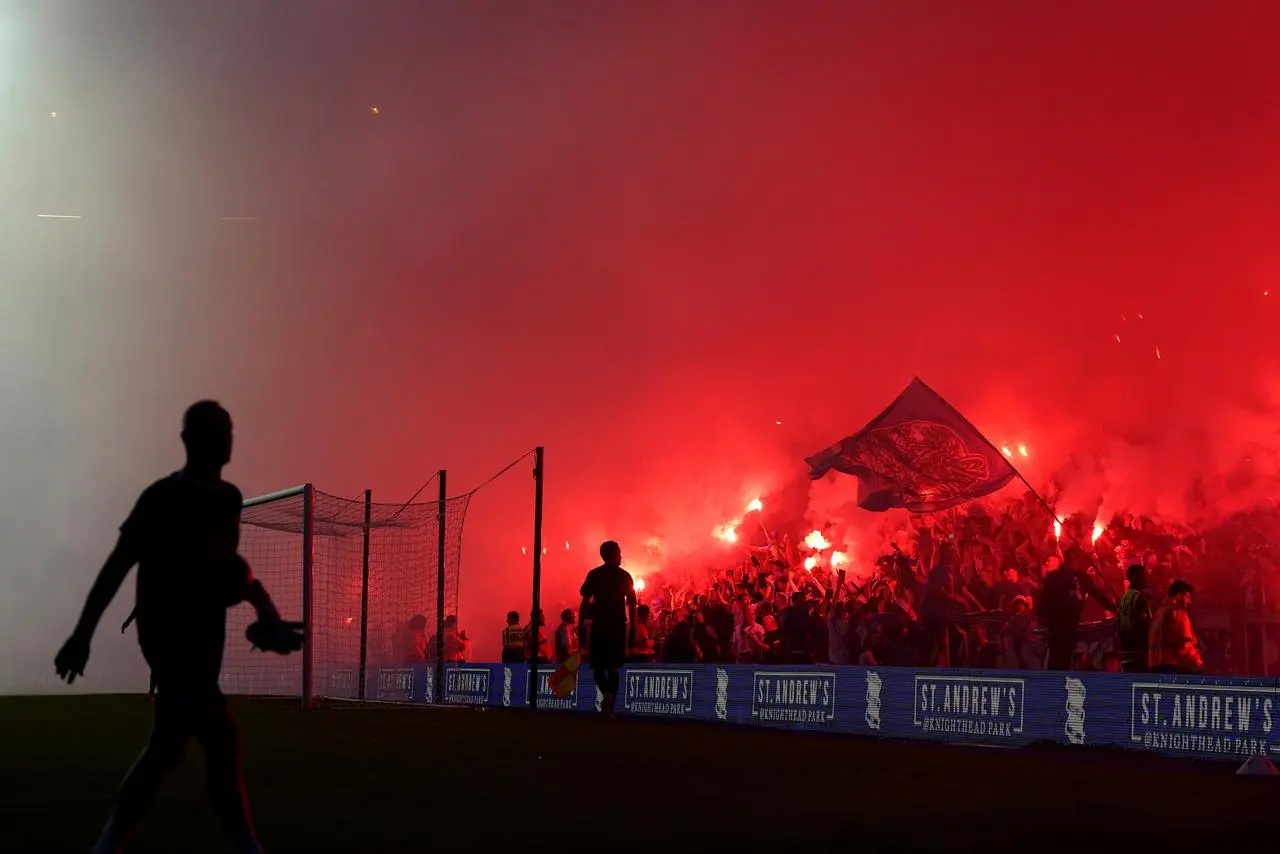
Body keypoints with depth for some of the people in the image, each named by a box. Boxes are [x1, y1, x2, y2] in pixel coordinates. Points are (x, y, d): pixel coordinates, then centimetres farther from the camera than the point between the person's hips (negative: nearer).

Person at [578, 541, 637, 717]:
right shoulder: (625, 576, 4)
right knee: (613, 667, 10)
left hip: (599, 625, -1)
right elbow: (631, 605, 2)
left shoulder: (594, 575, 2)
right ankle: (608, 707, -4)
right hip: (618, 626, 1)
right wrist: (633, 631, 6)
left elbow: (585, 602, -4)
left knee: (598, 665, 12)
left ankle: (607, 693, -13)